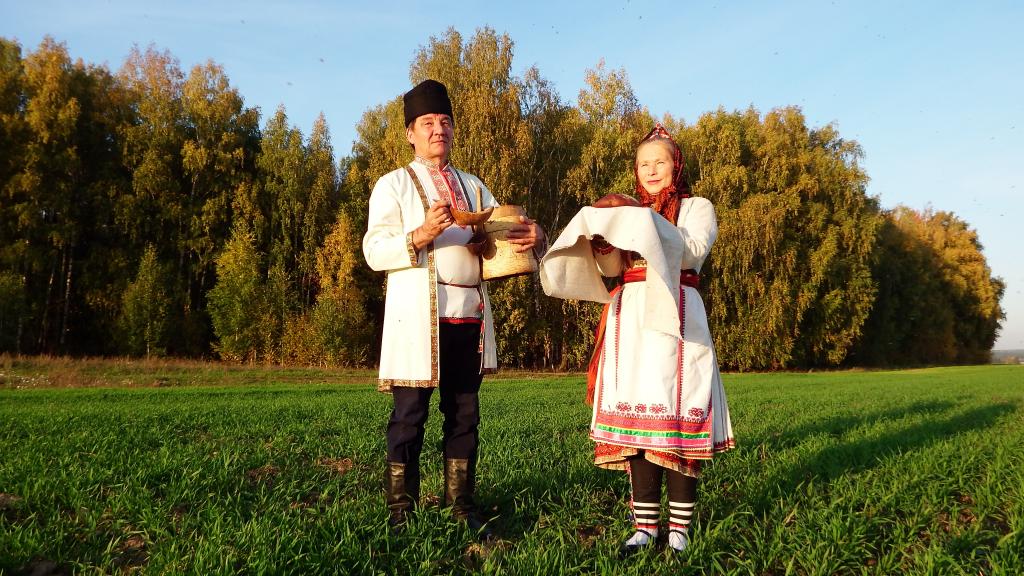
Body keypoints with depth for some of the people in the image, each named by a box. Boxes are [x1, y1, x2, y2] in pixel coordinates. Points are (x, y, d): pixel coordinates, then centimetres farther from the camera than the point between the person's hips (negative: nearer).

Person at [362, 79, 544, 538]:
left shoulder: (472, 186, 19)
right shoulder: (394, 184, 3)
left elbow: (501, 233, 12)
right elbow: (374, 252, -6)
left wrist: (530, 235, -11)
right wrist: (421, 235, -23)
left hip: (470, 312, 5)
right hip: (419, 313, -5)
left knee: (464, 414, 9)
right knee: (410, 415, 0)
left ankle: (462, 508, 18)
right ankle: (400, 513, 10)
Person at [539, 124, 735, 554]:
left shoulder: (698, 207, 10)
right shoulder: (628, 210, 22)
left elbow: (693, 251, -11)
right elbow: (611, 268, 11)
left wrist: (644, 218, -17)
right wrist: (601, 240, -10)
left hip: (674, 320, -3)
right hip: (631, 320, 4)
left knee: (675, 415, -9)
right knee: (636, 417, -3)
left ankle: (679, 528, -2)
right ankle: (646, 525, 3)